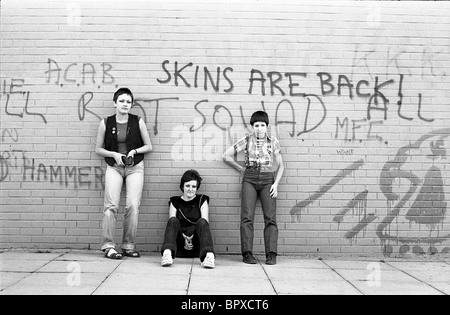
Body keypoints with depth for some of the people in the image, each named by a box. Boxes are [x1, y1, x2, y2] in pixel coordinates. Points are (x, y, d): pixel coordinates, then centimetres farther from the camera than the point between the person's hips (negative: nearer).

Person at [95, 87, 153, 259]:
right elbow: (98, 149, 6)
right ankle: (108, 246, -6)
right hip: (114, 167, 0)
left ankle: (129, 246, 2)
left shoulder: (138, 122, 0)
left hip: (135, 167, 0)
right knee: (111, 205, -11)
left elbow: (149, 146, 6)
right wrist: (114, 154, -10)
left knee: (133, 206, -9)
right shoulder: (106, 123, 1)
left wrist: (134, 151, -11)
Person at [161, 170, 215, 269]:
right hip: (179, 247, 1)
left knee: (201, 222, -27)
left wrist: (192, 237, -17)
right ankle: (167, 253, -51)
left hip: (197, 247, 0)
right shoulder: (175, 202, 16)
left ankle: (209, 255, -53)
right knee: (173, 221, -24)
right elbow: (171, 223, 2)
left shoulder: (202, 200, 15)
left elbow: (205, 224, 1)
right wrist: (184, 238, -18)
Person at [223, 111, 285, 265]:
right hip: (250, 179, 0)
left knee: (270, 217, -9)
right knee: (247, 217, -10)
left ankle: (271, 254, -8)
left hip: (267, 179, 0)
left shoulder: (273, 142, 7)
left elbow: (280, 165, 9)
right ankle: (247, 253, -9)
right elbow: (227, 156, 8)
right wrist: (242, 169, 9)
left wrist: (276, 184, -3)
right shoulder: (247, 140, 5)